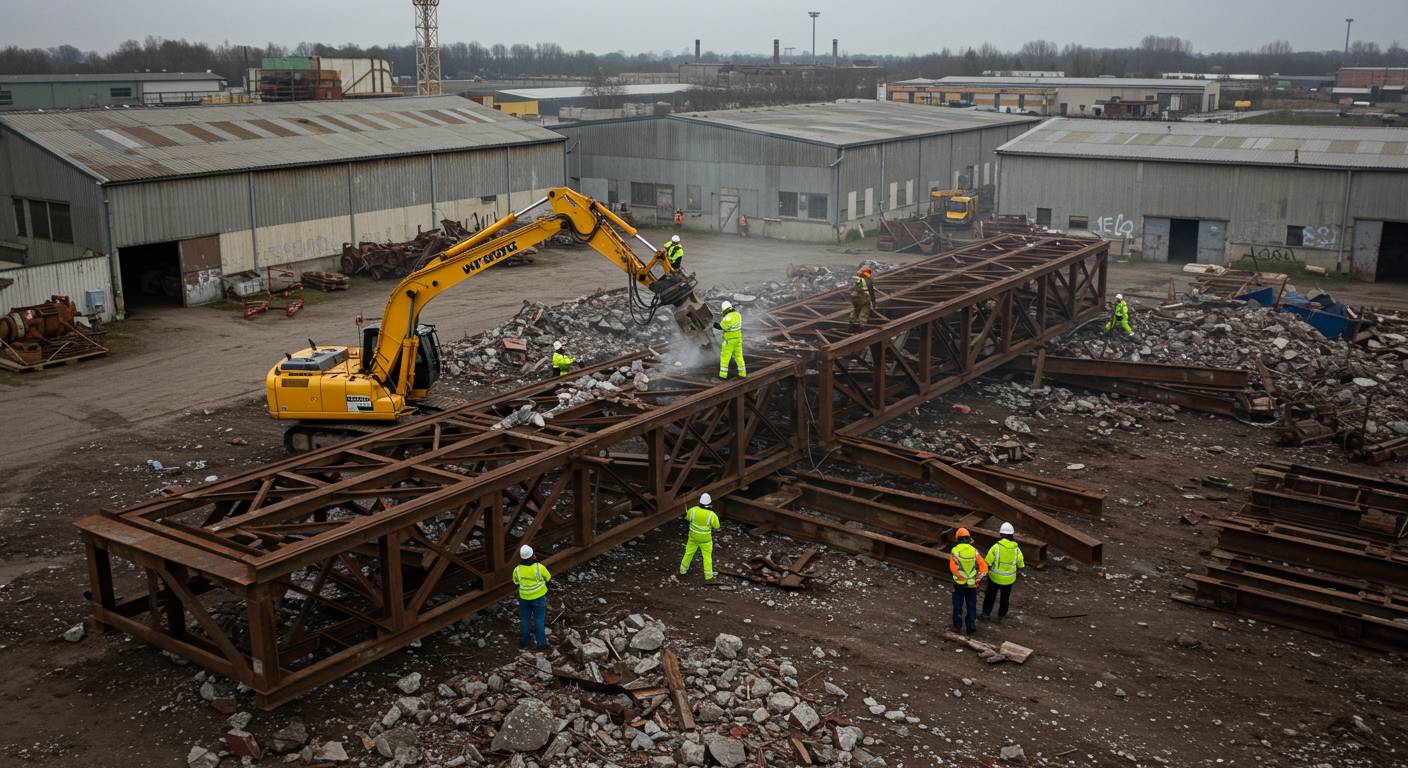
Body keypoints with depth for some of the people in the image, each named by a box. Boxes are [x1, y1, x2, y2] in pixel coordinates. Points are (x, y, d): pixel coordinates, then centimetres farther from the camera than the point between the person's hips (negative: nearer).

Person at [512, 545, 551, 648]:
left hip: (524, 597, 2)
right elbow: (548, 578, -6)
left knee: (524, 618, 19)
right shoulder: (539, 567, -23)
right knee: (539, 619, 12)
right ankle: (541, 642, 17)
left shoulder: (517, 569, -17)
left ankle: (523, 641, 28)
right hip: (538, 596, -2)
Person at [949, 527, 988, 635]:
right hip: (972, 584, 2)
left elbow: (953, 568, -23)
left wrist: (960, 577, -11)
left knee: (958, 605, 14)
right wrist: (978, 579, -5)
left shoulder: (955, 550, -12)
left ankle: (957, 626, 21)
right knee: (971, 606, 15)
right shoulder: (974, 551, -5)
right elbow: (984, 567, -10)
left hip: (959, 583, -2)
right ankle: (971, 626, 15)